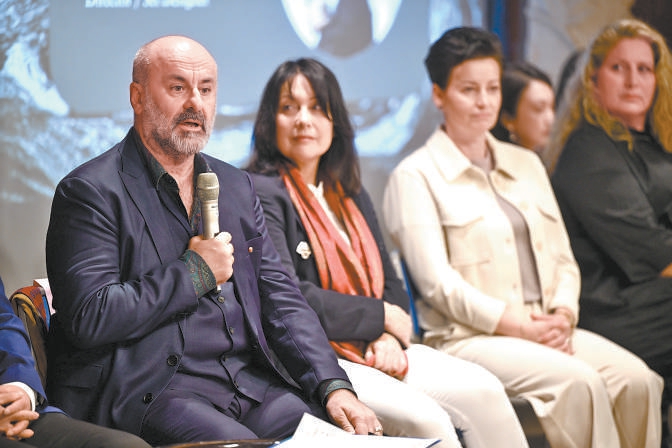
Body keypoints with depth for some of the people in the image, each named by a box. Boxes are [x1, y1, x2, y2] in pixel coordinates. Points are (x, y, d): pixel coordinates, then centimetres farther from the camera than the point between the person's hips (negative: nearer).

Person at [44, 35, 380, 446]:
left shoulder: (237, 186, 18)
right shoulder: (90, 192, -3)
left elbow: (280, 298, 14)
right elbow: (89, 318, -14)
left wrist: (334, 386, -2)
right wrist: (195, 273, -8)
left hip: (252, 381, 6)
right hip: (150, 390, -6)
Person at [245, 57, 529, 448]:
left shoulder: (351, 195, 20)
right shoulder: (262, 194, -7)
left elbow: (389, 282, 19)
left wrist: (391, 336, -4)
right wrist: (383, 316, -7)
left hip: (377, 347, 8)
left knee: (484, 390, -11)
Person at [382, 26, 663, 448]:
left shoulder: (526, 164, 22)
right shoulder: (415, 176, 1)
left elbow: (563, 259, 19)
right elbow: (437, 282, -8)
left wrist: (563, 314, -3)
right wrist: (519, 326, -15)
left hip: (546, 330, 6)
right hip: (468, 337, -6)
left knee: (636, 377, -21)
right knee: (579, 381, -30)